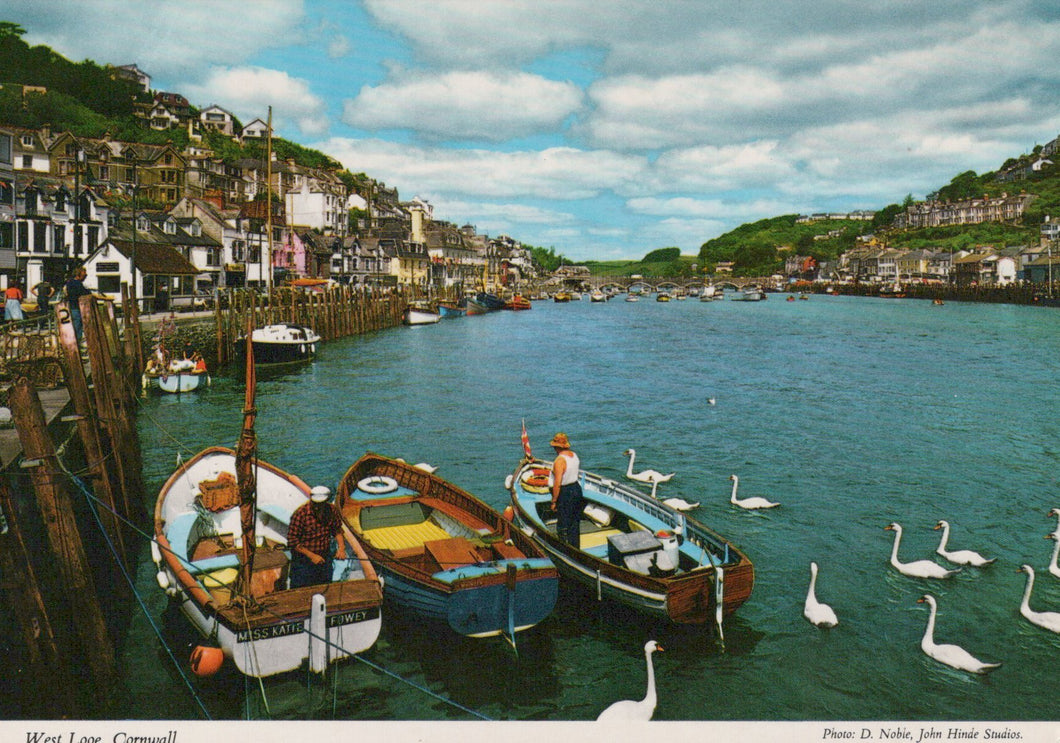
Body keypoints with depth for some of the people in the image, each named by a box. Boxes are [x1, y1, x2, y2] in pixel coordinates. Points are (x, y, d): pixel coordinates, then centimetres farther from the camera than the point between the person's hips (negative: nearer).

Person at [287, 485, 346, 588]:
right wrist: (311, 556, -20)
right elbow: (292, 541, -18)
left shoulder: (331, 510, -9)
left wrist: (341, 547, -8)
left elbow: (337, 529, 8)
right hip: (303, 561, -4)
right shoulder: (300, 514, -23)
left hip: (325, 559, 4)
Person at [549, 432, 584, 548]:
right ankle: (576, 548, 30)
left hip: (565, 493, -8)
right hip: (577, 488, 8)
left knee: (563, 526, 4)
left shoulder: (559, 461, -22)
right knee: (575, 522, 20)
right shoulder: (574, 455, 3)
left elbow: (557, 484, -24)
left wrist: (554, 501, -16)